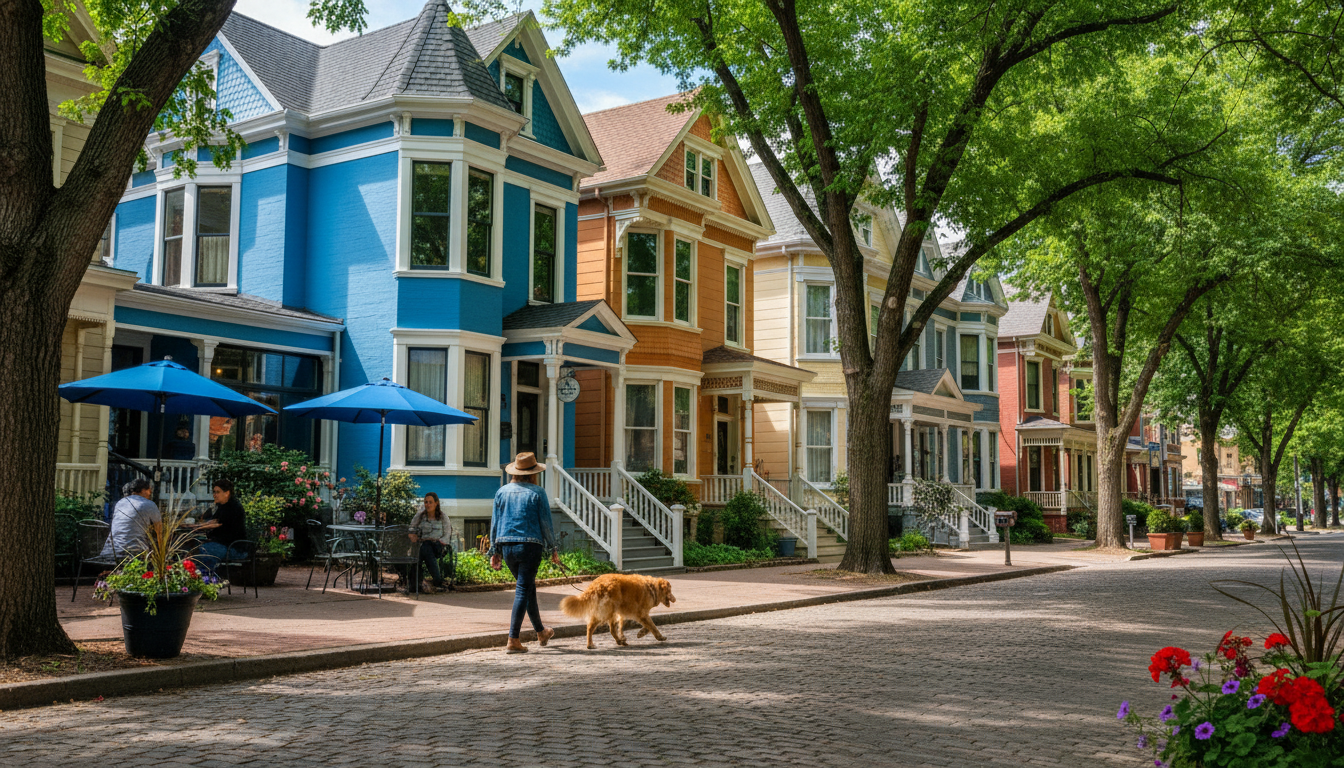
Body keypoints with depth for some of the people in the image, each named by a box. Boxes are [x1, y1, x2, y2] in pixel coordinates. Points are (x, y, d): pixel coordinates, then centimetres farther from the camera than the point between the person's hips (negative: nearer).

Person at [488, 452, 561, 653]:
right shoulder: (537, 493, -4)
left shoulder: (502, 491, 8)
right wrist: (553, 549, 6)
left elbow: (495, 523, 9)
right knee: (523, 590, -2)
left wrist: (494, 552, 14)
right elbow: (546, 523, -3)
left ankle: (541, 632, 32)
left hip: (506, 546, 5)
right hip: (530, 545, -5)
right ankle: (512, 640, -7)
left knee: (528, 587, 19)